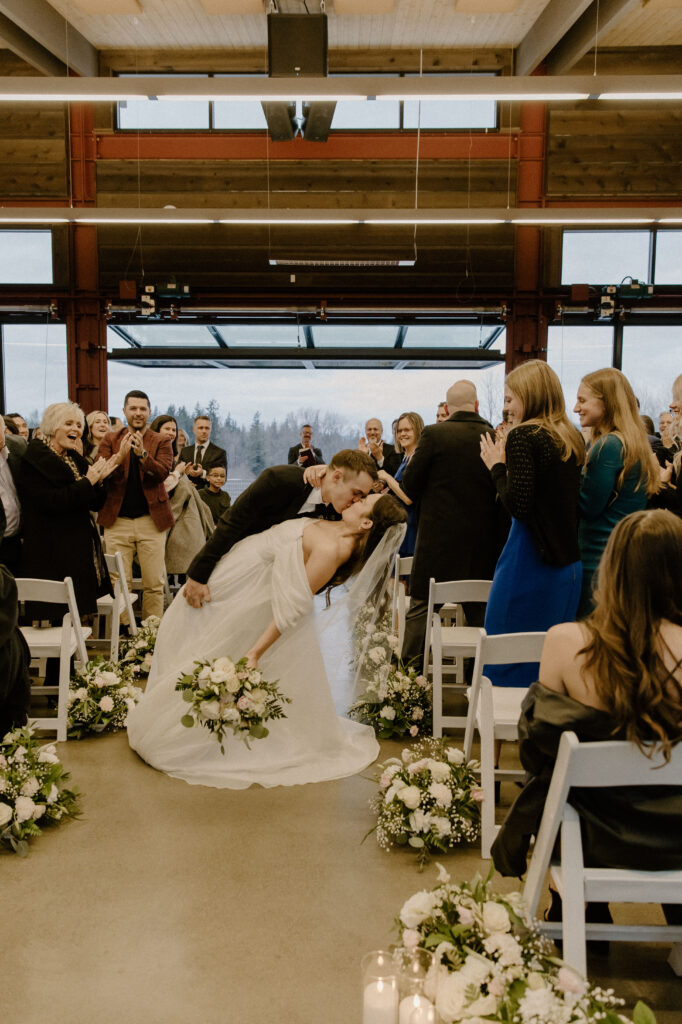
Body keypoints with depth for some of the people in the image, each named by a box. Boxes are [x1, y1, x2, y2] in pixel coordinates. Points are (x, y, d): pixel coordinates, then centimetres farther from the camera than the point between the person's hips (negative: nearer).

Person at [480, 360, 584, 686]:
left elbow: (517, 504, -20)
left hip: (530, 561, -8)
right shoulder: (573, 439, 10)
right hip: (567, 563, 8)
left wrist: (497, 465, -5)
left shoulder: (523, 436, -13)